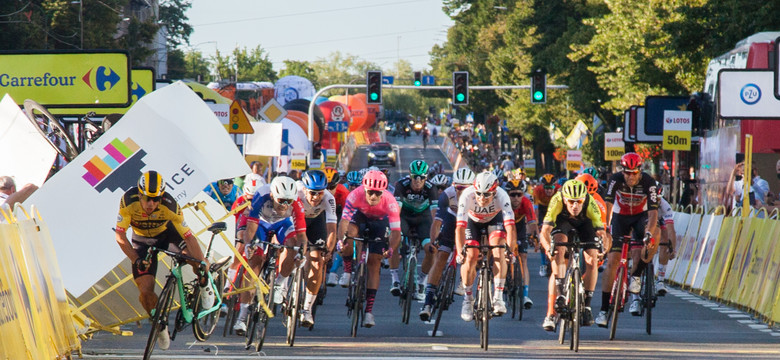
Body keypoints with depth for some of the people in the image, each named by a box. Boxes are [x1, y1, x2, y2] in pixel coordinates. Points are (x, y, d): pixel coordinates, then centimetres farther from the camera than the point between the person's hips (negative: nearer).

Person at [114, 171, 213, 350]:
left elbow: (189, 237, -28)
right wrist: (136, 260, -34)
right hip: (143, 241, 1)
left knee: (199, 263, -26)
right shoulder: (128, 201, -32)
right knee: (146, 291, -13)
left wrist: (202, 265, -37)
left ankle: (204, 283, 11)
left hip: (168, 234, -1)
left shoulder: (170, 206, -33)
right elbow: (120, 236, -25)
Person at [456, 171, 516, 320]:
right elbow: (460, 226, -41)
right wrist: (460, 251, -52)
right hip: (473, 221, 0)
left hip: (495, 220, 0)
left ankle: (498, 297, -18)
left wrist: (510, 250, -55)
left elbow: (510, 225, -44)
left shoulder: (501, 196, -37)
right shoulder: (467, 195, -37)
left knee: (499, 252, -22)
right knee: (470, 257, -14)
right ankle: (468, 299, 6)